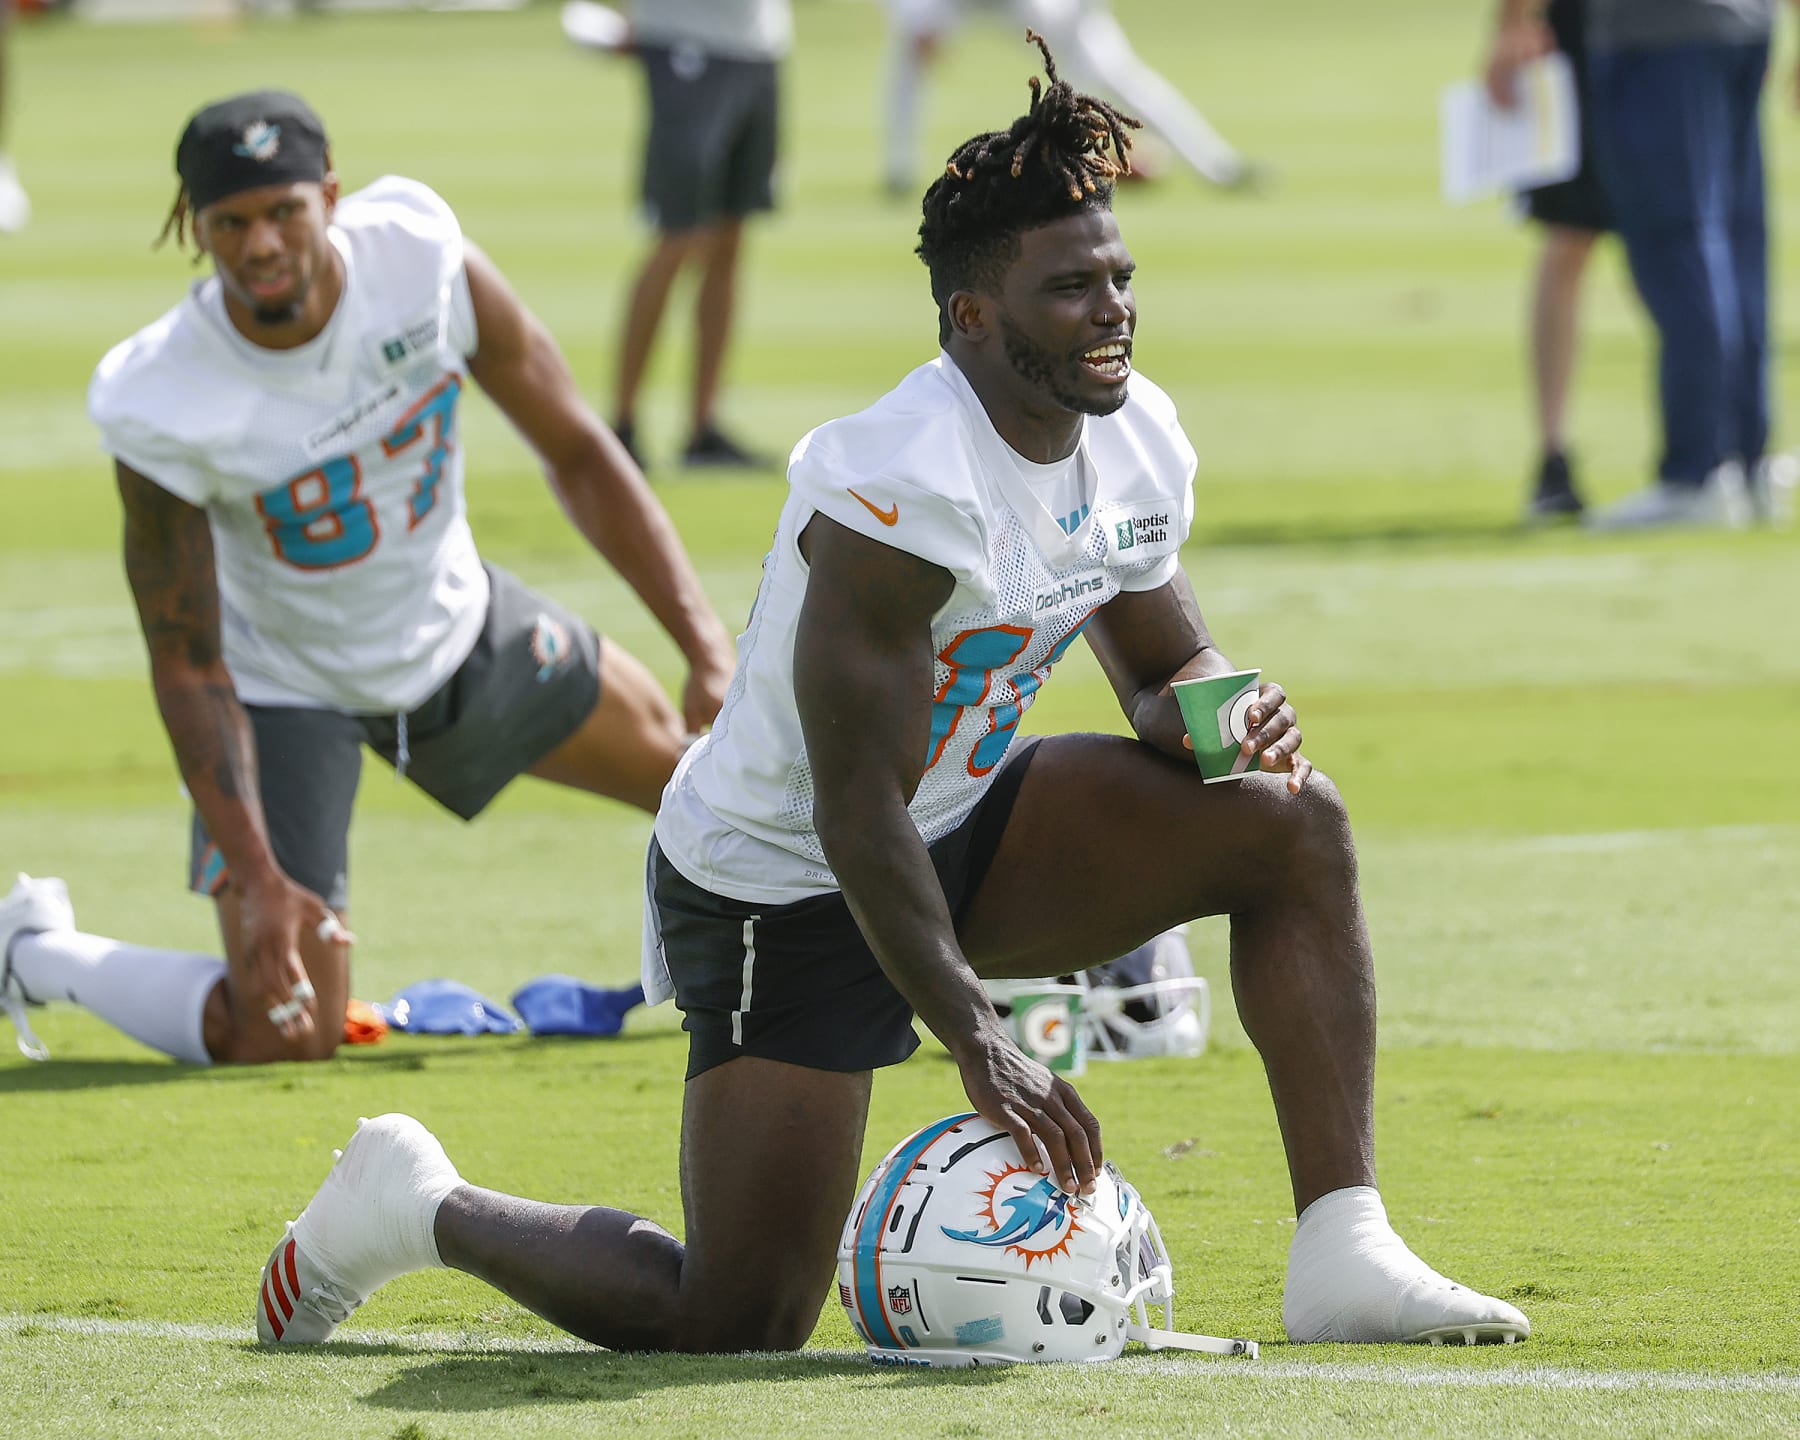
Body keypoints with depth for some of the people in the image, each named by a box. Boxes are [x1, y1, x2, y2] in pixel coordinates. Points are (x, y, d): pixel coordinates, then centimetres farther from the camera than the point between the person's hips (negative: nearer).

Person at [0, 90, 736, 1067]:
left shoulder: (425, 261, -25)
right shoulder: (159, 408, -33)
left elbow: (575, 452, -11)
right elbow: (188, 666, -23)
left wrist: (706, 643, -16)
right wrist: (256, 879, -30)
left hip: (456, 623, 5)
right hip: (283, 682, -5)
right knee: (284, 1038, -13)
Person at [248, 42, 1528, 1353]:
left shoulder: (1138, 441, -4)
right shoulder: (899, 487, -30)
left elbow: (1169, 674, 12)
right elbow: (856, 811, -29)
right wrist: (973, 1037, -31)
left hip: (963, 825, 8)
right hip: (782, 884, -8)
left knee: (1292, 821, -9)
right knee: (736, 1330, -9)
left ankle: (1345, 1257, -9)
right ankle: (420, 1206, 17)